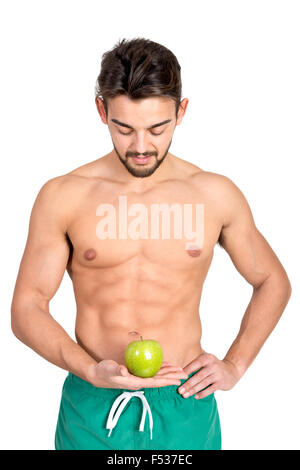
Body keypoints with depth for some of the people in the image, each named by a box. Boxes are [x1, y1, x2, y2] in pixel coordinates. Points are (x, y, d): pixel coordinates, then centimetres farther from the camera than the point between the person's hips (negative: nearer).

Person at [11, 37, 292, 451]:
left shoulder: (216, 195, -3)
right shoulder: (62, 197, -5)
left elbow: (273, 282, 10)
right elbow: (26, 309, -3)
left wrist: (234, 366, 0)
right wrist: (90, 370, -18)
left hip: (184, 409, 1)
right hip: (92, 406, 0)